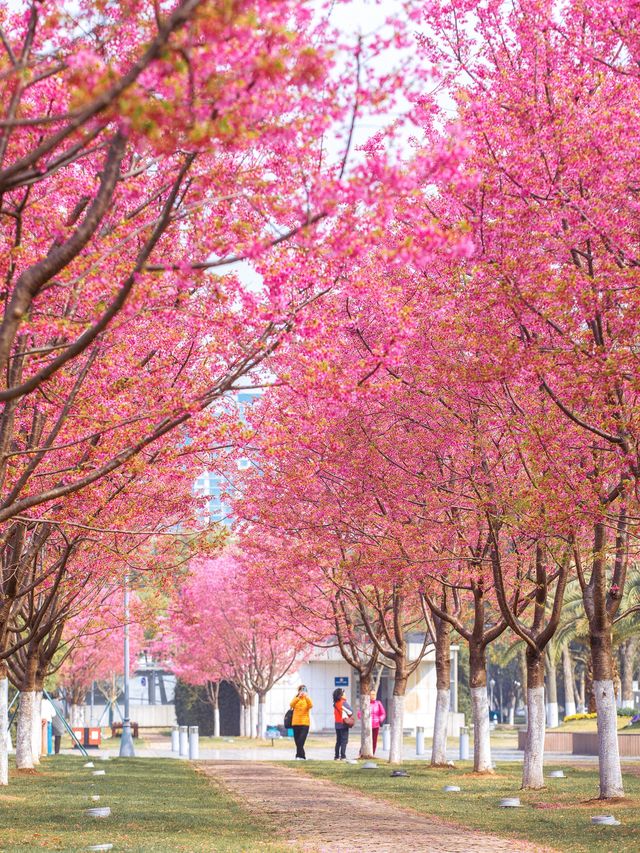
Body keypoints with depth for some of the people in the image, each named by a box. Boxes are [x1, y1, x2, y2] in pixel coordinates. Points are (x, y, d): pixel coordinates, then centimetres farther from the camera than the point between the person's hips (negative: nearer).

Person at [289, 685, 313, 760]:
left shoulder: (307, 699, 6)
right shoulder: (296, 698, 8)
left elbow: (311, 706, -16)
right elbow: (291, 705, -14)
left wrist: (306, 697, -29)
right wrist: (298, 697, -28)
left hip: (305, 723, -2)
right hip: (295, 723, 2)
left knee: (300, 741, -16)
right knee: (297, 742, 5)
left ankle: (299, 756, -14)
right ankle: (302, 756, 14)